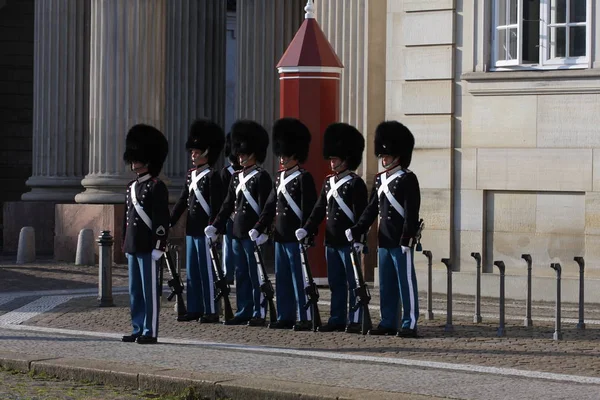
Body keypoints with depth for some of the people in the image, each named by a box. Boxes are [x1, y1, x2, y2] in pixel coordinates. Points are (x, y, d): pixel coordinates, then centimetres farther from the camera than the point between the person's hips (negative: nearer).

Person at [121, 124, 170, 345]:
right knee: (135, 291, 11)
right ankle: (138, 329, 18)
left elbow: (161, 219, -13)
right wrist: (125, 243, 18)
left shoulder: (156, 187, -9)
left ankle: (150, 332, 0)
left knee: (149, 290, -3)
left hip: (148, 248, -8)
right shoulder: (132, 186, 15)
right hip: (133, 247, 8)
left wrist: (158, 246, -17)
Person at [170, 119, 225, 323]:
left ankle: (211, 311, 0)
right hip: (191, 229, 8)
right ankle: (194, 309, 17)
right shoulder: (191, 175, 14)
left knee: (207, 270, -4)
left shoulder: (212, 176, -10)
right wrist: (169, 222, 9)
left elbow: (216, 206, -14)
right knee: (192, 271, 11)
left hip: (205, 231, -8)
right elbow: (182, 201, 16)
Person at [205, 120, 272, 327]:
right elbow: (228, 205, 17)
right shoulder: (236, 178, 15)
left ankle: (259, 314, 1)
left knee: (255, 274, -3)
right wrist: (216, 226, 9)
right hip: (237, 233, 8)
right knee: (241, 274, 10)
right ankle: (244, 312, 16)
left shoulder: (261, 177, -8)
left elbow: (265, 207, -13)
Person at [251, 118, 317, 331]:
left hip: (296, 238, -8)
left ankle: (304, 319, -1)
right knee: (282, 278, 11)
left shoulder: (304, 178, -9)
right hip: (280, 237, 8)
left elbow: (309, 209, -14)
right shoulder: (280, 177, 14)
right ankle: (285, 317, 16)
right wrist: (259, 228, 7)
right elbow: (271, 206, 15)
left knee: (299, 278, -5)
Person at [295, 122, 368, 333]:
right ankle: (337, 320, 16)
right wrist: (307, 229, 2)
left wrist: (359, 239, -17)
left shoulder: (356, 183, -8)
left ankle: (355, 321, -2)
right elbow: (319, 209, 14)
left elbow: (361, 214, -12)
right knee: (336, 283, 11)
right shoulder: (329, 182, 14)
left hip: (349, 242, -8)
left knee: (353, 282, -3)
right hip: (331, 242, 8)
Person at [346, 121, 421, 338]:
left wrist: (407, 239, -19)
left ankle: (409, 324, -2)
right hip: (384, 240, 8)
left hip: (401, 242, -8)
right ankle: (388, 323, 16)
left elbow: (411, 212, -13)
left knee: (406, 282, -4)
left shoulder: (408, 179, -8)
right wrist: (356, 230, 6)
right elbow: (371, 210, 16)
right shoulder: (380, 180, 15)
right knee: (386, 285, 10)